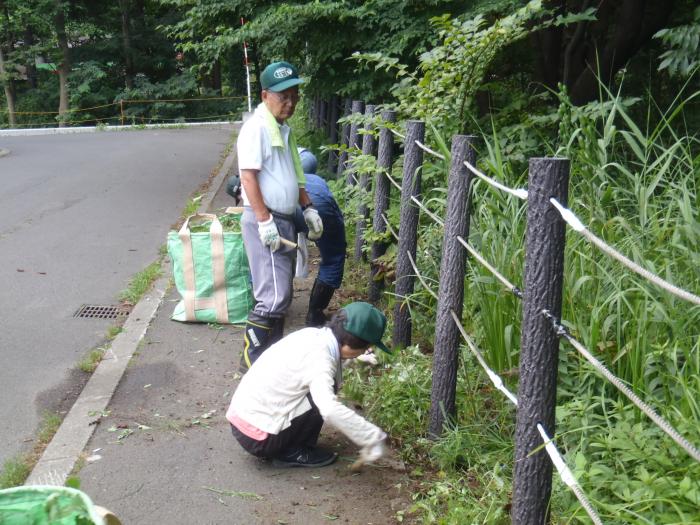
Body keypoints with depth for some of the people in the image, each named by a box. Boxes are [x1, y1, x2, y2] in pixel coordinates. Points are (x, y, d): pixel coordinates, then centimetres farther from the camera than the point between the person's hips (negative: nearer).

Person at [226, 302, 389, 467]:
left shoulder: (314, 335, 0)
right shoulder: (319, 360, -23)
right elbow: (331, 410, -38)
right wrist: (373, 437, -31)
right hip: (257, 439, -8)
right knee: (323, 394, -11)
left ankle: (284, 447, 15)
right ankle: (292, 453, 1)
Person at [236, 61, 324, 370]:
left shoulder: (283, 129, 16)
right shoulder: (257, 127, -13)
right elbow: (248, 175, -19)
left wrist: (308, 208, 17)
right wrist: (265, 221, -24)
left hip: (284, 220, 10)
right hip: (265, 221, -10)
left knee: (281, 295, 14)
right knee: (273, 296, -11)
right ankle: (251, 358, -1)